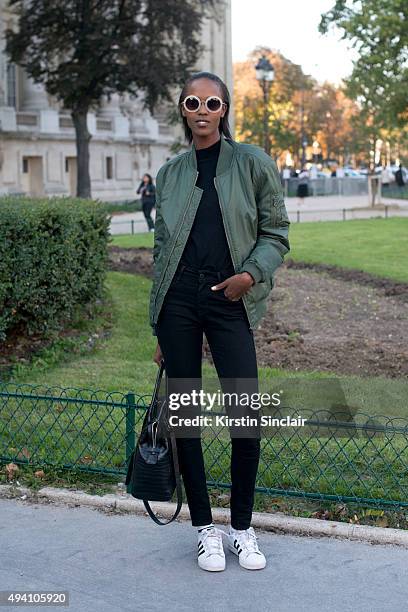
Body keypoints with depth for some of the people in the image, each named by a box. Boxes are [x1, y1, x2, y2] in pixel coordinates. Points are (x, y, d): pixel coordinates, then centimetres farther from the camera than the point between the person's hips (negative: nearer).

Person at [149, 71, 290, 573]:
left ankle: (241, 528, 13)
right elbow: (161, 247, 15)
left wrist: (252, 274, -14)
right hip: (177, 301, 3)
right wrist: (158, 327, 14)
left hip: (229, 302, -2)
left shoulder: (252, 163, 5)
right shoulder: (170, 174, 13)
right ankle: (204, 527, 18)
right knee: (184, 414, 4)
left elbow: (275, 232, 6)